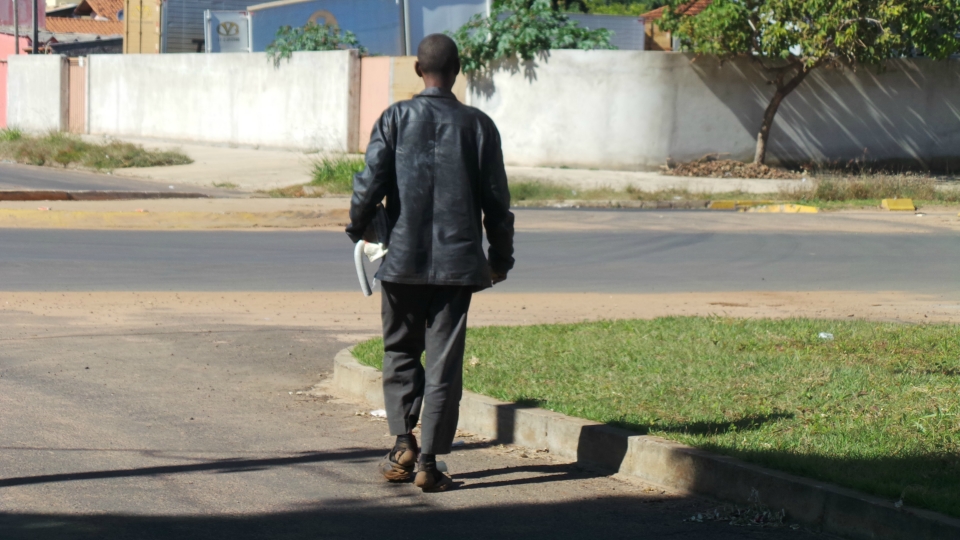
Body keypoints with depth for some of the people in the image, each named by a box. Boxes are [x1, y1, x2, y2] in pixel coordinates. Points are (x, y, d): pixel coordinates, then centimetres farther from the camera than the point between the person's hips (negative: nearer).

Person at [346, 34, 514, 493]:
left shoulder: (395, 119, -2)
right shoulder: (478, 126, 1)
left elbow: (369, 184, -6)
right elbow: (496, 200, 3)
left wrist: (358, 230, 13)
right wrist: (501, 257, 15)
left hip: (402, 259, 0)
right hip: (456, 260, 0)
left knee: (400, 352, 16)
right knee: (444, 362, 3)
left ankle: (403, 440, 2)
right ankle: (429, 462, 1)